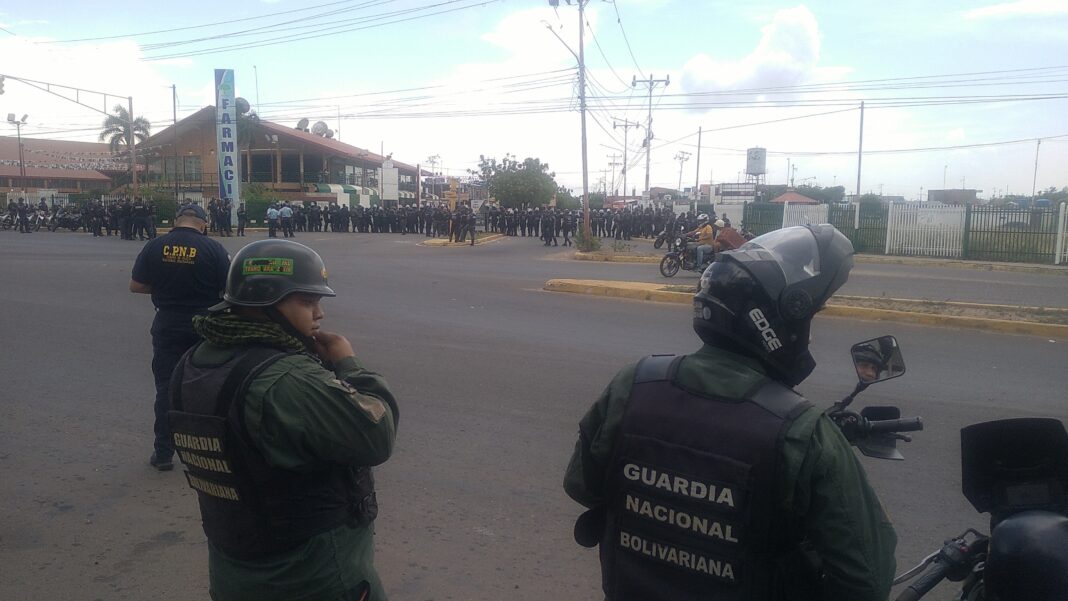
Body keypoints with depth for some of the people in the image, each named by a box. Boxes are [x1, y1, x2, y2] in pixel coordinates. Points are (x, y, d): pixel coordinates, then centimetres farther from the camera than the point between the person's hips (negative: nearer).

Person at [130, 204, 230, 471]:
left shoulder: (155, 246, -3)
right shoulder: (213, 248, -10)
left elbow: (136, 285, 2)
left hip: (167, 326, 2)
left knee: (166, 388, 11)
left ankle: (163, 453, 17)